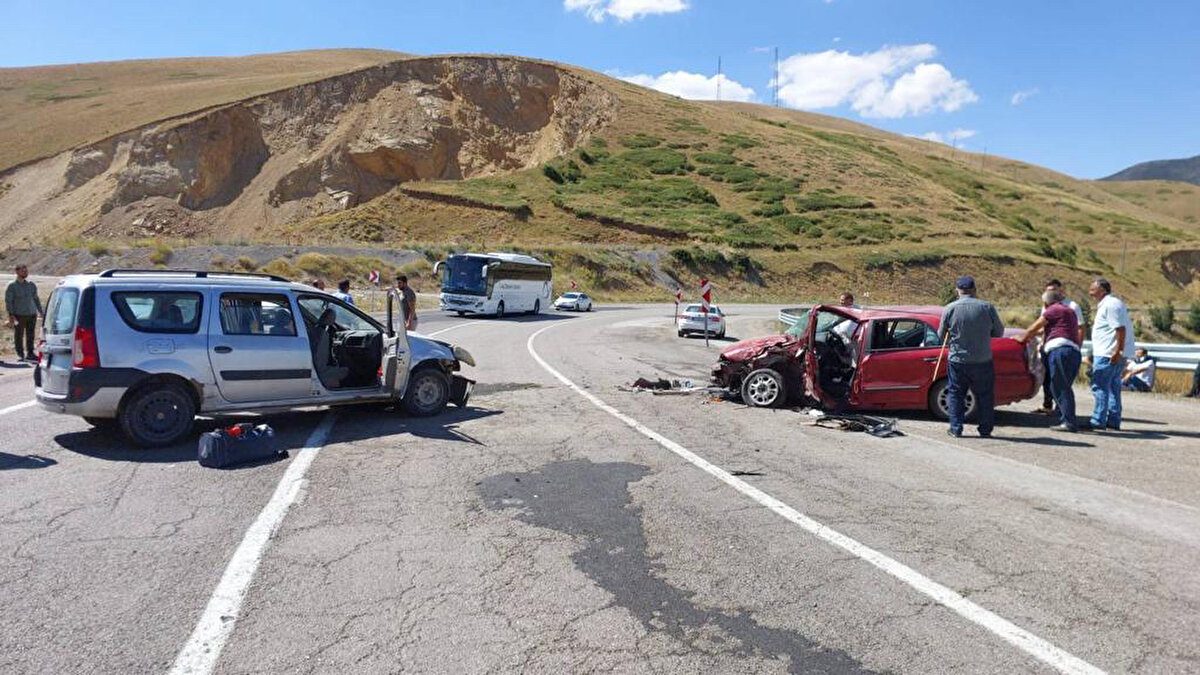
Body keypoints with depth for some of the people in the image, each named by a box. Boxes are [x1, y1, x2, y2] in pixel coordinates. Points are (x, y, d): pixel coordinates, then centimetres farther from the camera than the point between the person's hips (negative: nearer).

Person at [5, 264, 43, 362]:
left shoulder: (31, 285, 11)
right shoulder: (12, 286, -1)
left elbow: (36, 299, 18)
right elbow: (8, 301, -3)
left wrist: (41, 312, 15)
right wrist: (11, 315, -12)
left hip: (32, 314, 4)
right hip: (19, 315, -4)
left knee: (30, 336, 7)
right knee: (19, 336, 0)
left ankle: (30, 353, 14)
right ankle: (20, 354, 7)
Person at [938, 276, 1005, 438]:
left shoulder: (949, 309, -5)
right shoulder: (987, 307, -4)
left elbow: (941, 336, 4)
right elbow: (999, 332, 6)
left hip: (957, 360, 0)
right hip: (983, 361, 0)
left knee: (956, 394, 10)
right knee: (985, 395, 12)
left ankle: (956, 428, 9)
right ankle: (986, 429, 17)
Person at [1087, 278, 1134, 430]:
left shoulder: (1110, 304, -13)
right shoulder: (1109, 304, 19)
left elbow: (1120, 328, -21)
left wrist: (1118, 351, -24)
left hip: (1108, 354, -11)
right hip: (1114, 354, 11)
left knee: (1100, 387, -8)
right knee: (1113, 387, 13)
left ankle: (1098, 422, -7)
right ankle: (1114, 422, 18)